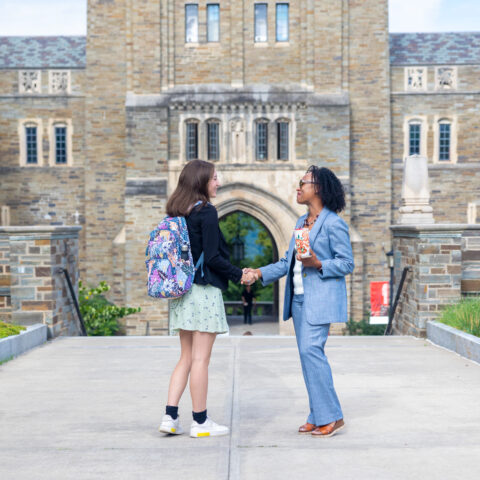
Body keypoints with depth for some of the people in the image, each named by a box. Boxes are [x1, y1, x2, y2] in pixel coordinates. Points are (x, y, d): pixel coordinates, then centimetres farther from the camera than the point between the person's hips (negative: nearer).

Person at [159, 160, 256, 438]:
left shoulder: (177, 213, 11)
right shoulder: (206, 212, -12)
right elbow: (212, 257, -16)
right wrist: (240, 275, -5)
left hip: (182, 292, 8)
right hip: (204, 290, -8)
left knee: (187, 358, 13)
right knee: (201, 359, -1)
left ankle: (170, 416, 9)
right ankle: (200, 422, 6)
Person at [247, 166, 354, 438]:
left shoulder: (333, 223, -8)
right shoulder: (302, 223, 18)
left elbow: (347, 264, -9)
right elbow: (289, 262, 20)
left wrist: (318, 265, -22)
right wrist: (261, 273, 10)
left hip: (321, 298, -9)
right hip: (299, 298, 9)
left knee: (311, 349, -15)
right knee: (308, 354, 7)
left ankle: (332, 417, -7)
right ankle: (318, 417, 13)